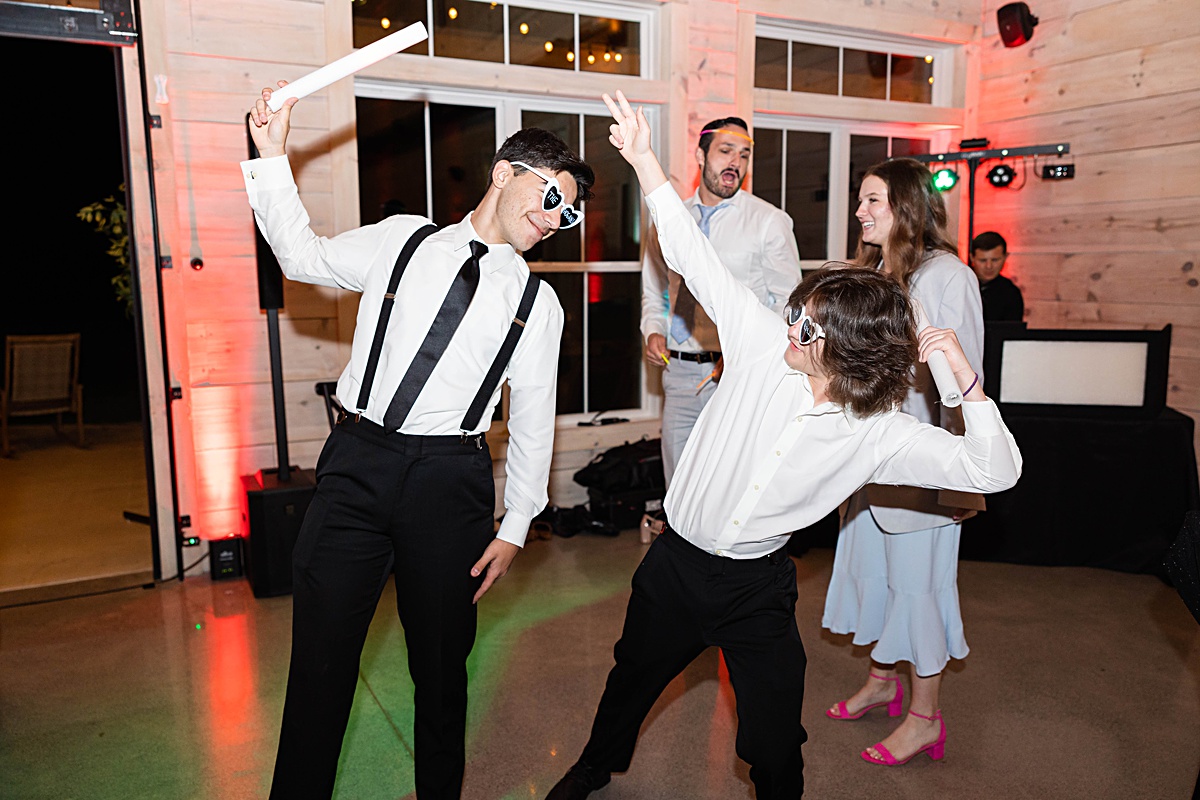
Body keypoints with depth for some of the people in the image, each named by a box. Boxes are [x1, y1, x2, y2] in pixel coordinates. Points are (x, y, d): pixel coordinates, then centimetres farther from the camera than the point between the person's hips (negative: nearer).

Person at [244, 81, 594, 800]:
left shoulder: (537, 302, 6)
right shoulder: (404, 239, 9)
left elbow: (534, 419, 5)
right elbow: (305, 257, 13)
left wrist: (516, 526, 2)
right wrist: (273, 158, 4)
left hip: (449, 479, 0)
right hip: (358, 461, 1)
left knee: (441, 660, 11)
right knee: (321, 653, 4)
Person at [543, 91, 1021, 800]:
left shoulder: (880, 435, -16)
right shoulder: (766, 347, -15)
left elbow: (995, 471, -17)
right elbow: (694, 257, -15)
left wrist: (965, 375, -29)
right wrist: (644, 158, -18)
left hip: (758, 589, -1)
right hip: (676, 563, 2)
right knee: (633, 681, 26)